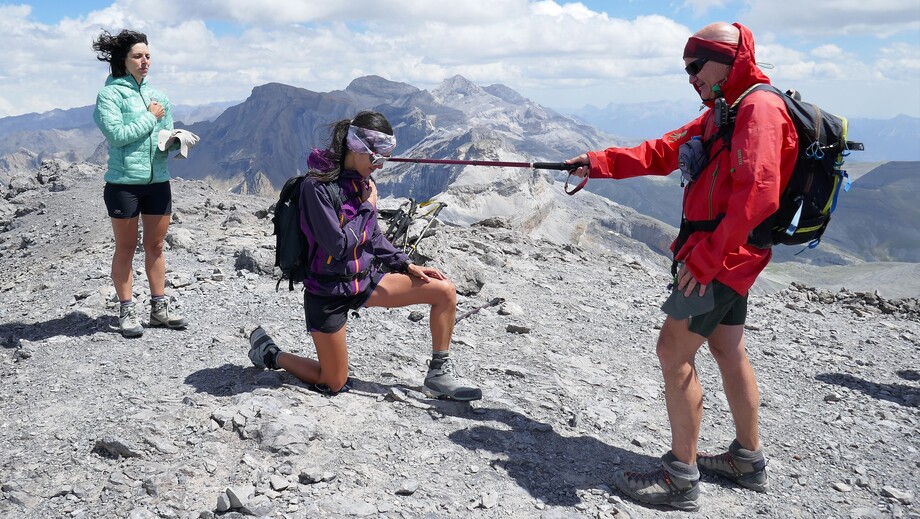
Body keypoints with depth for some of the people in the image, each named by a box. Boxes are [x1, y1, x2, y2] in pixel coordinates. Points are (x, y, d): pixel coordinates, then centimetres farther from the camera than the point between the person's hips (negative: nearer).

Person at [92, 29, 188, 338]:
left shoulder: (158, 96, 10)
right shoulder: (110, 94, -6)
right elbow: (117, 135, -18)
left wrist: (176, 142, -11)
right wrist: (151, 117, -11)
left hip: (158, 181, 5)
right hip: (124, 182, -5)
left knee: (156, 246, 11)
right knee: (126, 248, 6)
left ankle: (159, 307, 21)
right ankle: (126, 312, 14)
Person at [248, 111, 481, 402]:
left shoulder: (362, 180, 2)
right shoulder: (317, 185, -22)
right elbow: (338, 246, -27)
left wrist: (406, 265, 5)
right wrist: (368, 206, -17)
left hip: (365, 280, 7)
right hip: (329, 293, -7)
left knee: (445, 291, -4)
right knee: (334, 385, 5)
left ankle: (439, 374, 8)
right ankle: (268, 352, 28)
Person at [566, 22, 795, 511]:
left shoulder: (760, 108, -15)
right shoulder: (719, 114, 18)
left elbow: (757, 195, -26)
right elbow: (660, 153, 17)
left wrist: (706, 258, -25)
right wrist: (599, 163, 8)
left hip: (721, 258, -10)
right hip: (725, 257, 10)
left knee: (674, 350, -8)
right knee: (728, 351, 16)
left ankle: (681, 477, -1)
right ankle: (748, 460, 29)